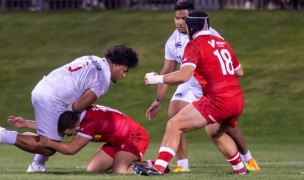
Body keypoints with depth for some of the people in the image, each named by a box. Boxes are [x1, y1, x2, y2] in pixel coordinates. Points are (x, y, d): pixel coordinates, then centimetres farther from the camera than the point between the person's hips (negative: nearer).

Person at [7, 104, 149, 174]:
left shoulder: (90, 122, -34)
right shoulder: (77, 115, -7)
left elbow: (71, 149, -29)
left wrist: (48, 143, -19)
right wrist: (26, 124, 0)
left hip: (136, 136, -10)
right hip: (117, 140, 10)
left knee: (119, 172, -32)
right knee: (92, 170, 1)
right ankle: (135, 164, 13)